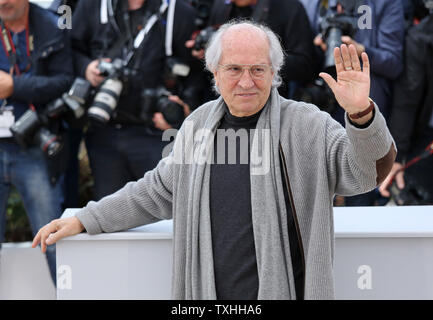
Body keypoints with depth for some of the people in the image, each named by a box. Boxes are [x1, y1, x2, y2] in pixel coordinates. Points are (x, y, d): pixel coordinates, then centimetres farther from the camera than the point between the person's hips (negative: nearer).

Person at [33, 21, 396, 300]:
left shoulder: (306, 125, -5)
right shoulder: (199, 124, 9)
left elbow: (369, 170, -16)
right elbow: (158, 192, 21)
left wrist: (361, 114, -35)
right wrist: (84, 220, 20)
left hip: (284, 290, -4)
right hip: (209, 291, 4)